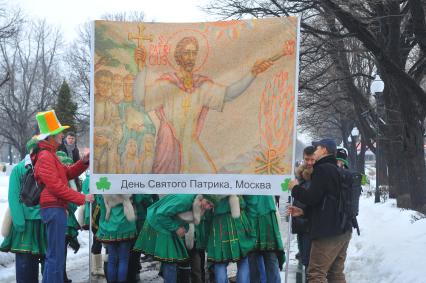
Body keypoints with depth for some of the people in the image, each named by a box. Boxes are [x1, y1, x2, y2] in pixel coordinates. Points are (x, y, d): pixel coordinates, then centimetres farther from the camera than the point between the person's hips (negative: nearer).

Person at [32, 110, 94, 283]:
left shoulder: (49, 154, 21)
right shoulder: (45, 156, -14)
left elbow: (67, 173, 20)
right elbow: (56, 186, -20)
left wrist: (84, 162, 3)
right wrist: (82, 198, -16)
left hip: (56, 208, 11)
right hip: (54, 209, -11)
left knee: (54, 254, 16)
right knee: (56, 255, -9)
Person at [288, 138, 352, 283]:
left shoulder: (323, 169, -10)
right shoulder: (337, 170, 20)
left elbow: (312, 198, -18)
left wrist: (295, 188, 1)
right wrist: (304, 212, 22)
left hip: (328, 232, -10)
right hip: (343, 230, 10)